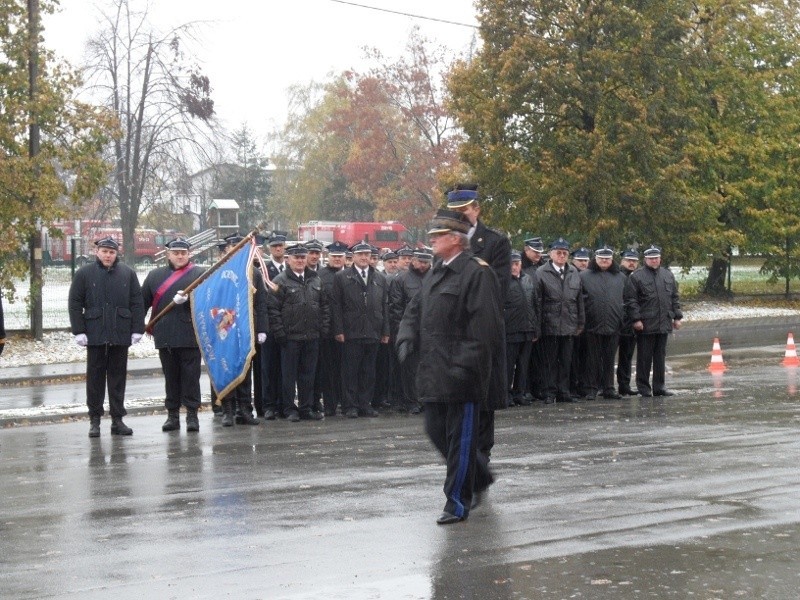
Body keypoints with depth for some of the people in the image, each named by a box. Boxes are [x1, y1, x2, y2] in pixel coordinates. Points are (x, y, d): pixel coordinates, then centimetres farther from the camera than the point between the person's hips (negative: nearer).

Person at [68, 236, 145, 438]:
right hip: (95, 336, -1)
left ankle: (117, 419, 14)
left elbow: (137, 303, 6)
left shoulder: (128, 273, 6)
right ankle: (95, 420, 10)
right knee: (95, 377, 4)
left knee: (118, 377, 7)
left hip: (121, 336, 1)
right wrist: (79, 331, -5)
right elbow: (75, 304, 1)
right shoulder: (85, 274, 2)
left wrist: (137, 329, -1)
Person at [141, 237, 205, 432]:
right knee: (170, 376, 8)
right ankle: (172, 414, 14)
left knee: (191, 376, -2)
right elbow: (143, 302, 15)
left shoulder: (199, 274, 5)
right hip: (165, 335, 3)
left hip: (190, 334, -3)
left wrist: (187, 298, -21)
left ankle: (192, 414, 3)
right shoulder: (155, 275, 14)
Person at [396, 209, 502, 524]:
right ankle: (478, 473, 32)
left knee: (461, 436, 0)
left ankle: (457, 502, 8)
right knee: (436, 430, 13)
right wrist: (407, 338, 1)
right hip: (435, 373, 9)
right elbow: (415, 311, 21)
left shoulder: (477, 272, -12)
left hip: (461, 375, -9)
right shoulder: (436, 274, 16)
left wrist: (465, 365, -22)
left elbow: (484, 325, -18)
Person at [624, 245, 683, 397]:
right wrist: (636, 319, -13)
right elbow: (631, 300, -7)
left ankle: (659, 386, 16)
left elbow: (674, 298, 18)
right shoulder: (636, 277, -3)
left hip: (664, 324, 5)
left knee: (661, 357, 10)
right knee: (644, 357, 0)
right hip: (645, 325, -5)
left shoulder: (668, 275, 14)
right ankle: (644, 388, 6)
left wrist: (677, 317, 12)